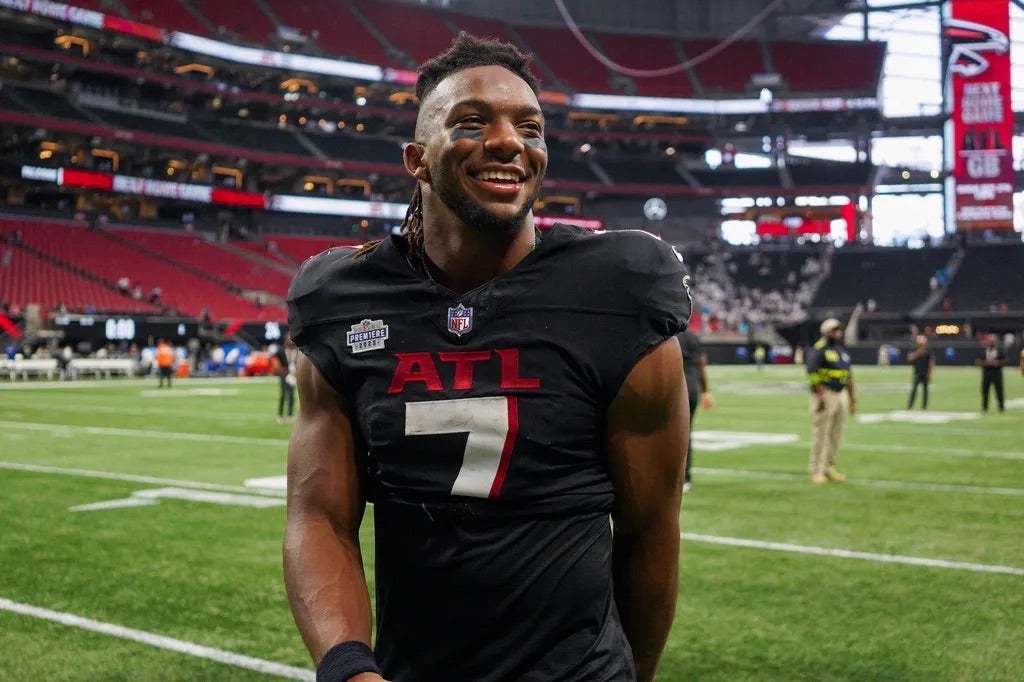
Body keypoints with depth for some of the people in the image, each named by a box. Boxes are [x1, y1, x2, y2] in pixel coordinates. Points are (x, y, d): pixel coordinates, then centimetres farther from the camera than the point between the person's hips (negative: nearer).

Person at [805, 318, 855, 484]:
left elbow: (848, 376, 18)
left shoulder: (843, 351, 15)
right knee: (820, 434, -4)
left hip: (841, 394, 8)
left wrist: (852, 398, 16)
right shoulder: (818, 350, -10)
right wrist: (820, 397, -21)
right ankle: (817, 471, 2)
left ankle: (829, 468, 21)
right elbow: (813, 374, -16)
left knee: (836, 434, 11)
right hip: (825, 394, -8)